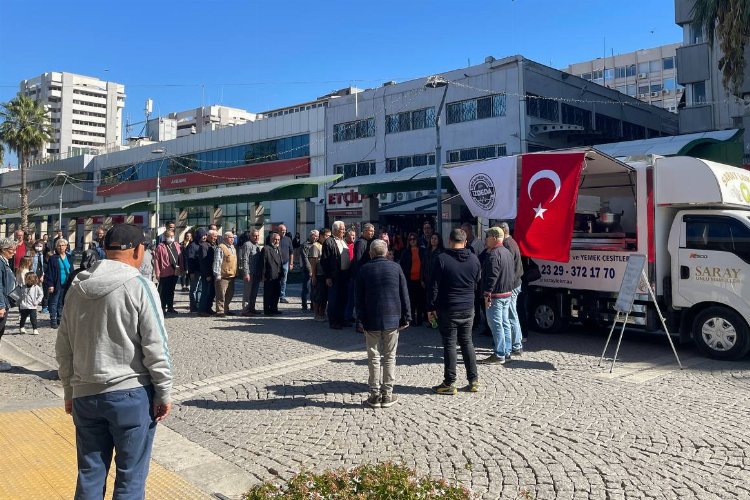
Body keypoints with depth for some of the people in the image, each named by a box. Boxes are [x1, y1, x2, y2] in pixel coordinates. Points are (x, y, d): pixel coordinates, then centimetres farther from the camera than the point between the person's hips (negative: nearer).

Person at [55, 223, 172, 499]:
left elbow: (64, 347, 12)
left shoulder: (77, 288, 7)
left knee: (89, 475, 15)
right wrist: (164, 393, -5)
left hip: (85, 395, 6)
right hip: (132, 393, -5)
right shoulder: (139, 286, -11)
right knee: (130, 477, 6)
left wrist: (69, 391, 21)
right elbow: (155, 347, -13)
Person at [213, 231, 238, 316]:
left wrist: (236, 273, 20)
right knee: (221, 295, -5)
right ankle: (220, 311, -1)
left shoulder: (233, 248, 17)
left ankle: (226, 309, 24)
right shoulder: (220, 248, -10)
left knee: (230, 294, 14)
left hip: (232, 275, 9)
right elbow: (217, 262, -14)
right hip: (223, 276, -9)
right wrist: (217, 274, -18)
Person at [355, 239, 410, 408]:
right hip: (392, 319, 1)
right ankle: (387, 395, 10)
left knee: (374, 358, 7)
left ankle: (375, 395, 9)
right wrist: (406, 317, 7)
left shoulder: (364, 269, 0)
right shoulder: (395, 267, 1)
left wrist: (361, 318, 6)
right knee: (390, 357, 8)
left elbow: (358, 298, 0)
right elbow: (404, 294, 2)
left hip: (371, 320, 0)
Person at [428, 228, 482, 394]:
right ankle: (473, 380, 18)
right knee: (467, 342, 14)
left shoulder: (442, 258, -12)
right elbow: (478, 284, 12)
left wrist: (431, 308, -3)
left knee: (449, 344, 2)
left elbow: (434, 286, -11)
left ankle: (449, 383, 7)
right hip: (468, 309, 5)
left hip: (448, 310, -4)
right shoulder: (474, 259, 3)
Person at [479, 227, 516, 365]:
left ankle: (499, 355, -3)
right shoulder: (507, 252, 14)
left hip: (496, 295, -10)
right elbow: (513, 274, 20)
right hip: (507, 293, 10)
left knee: (496, 325, -6)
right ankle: (506, 352, 22)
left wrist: (487, 295, -21)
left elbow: (492, 277, -23)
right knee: (505, 323, 15)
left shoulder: (493, 254, -18)